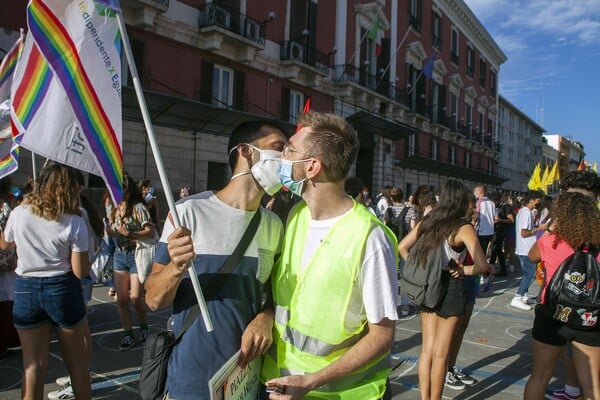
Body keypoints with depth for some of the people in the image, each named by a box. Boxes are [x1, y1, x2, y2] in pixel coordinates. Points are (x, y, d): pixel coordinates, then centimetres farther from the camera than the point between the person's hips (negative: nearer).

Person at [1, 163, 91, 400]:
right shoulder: (75, 223, -14)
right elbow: (80, 272, -12)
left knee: (33, 364, 12)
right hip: (63, 290, -2)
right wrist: (86, 256, 5)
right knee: (76, 360, 13)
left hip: (26, 290, 3)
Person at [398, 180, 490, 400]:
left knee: (427, 348, 17)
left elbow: (402, 247, 8)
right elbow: (483, 266, -19)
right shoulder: (464, 227, -12)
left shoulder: (427, 221, 5)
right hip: (449, 288, -6)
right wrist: (463, 270, -3)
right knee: (440, 353, 9)